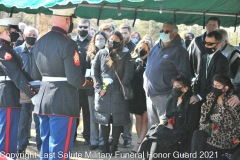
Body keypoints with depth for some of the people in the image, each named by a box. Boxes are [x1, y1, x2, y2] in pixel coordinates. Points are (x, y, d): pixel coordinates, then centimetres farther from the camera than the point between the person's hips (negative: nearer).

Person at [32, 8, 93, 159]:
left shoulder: (39, 42, 10)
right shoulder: (68, 44, -15)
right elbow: (75, 79, -20)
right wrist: (90, 84, -1)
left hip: (43, 99, 8)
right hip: (63, 102, -8)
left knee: (46, 145, 17)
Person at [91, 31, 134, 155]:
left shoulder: (125, 55, 4)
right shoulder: (101, 53, 9)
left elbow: (128, 73, -1)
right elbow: (94, 70, 4)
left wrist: (122, 88, -10)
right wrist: (99, 87, -5)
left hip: (118, 92, -2)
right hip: (103, 92, 2)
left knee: (118, 119, 0)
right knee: (104, 117, 5)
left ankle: (114, 146, 6)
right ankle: (105, 145, 13)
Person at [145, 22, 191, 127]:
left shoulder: (178, 51, -8)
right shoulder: (156, 48, 15)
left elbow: (184, 74, -14)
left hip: (164, 97, -8)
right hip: (150, 94, 8)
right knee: (152, 126, 16)